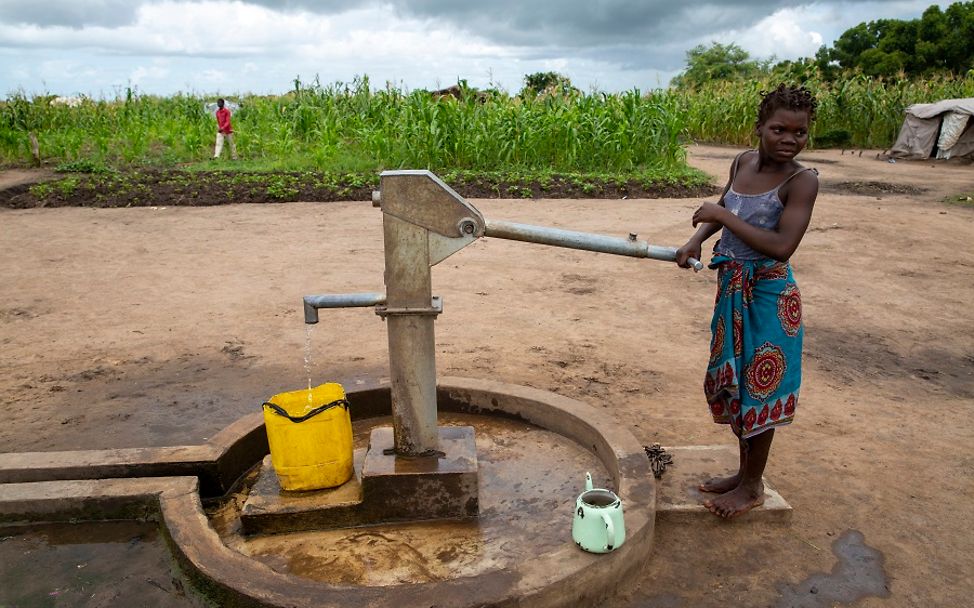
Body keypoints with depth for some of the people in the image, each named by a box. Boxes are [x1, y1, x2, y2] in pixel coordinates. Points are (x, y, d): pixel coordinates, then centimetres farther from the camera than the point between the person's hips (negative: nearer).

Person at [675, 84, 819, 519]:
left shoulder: (801, 180, -16)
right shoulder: (743, 162, 3)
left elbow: (782, 246, -26)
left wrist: (725, 216, -23)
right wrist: (697, 239, 4)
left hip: (768, 294, -7)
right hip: (732, 286, 7)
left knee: (758, 388, 4)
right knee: (732, 381, 16)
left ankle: (752, 486, 23)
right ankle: (743, 473, 35)